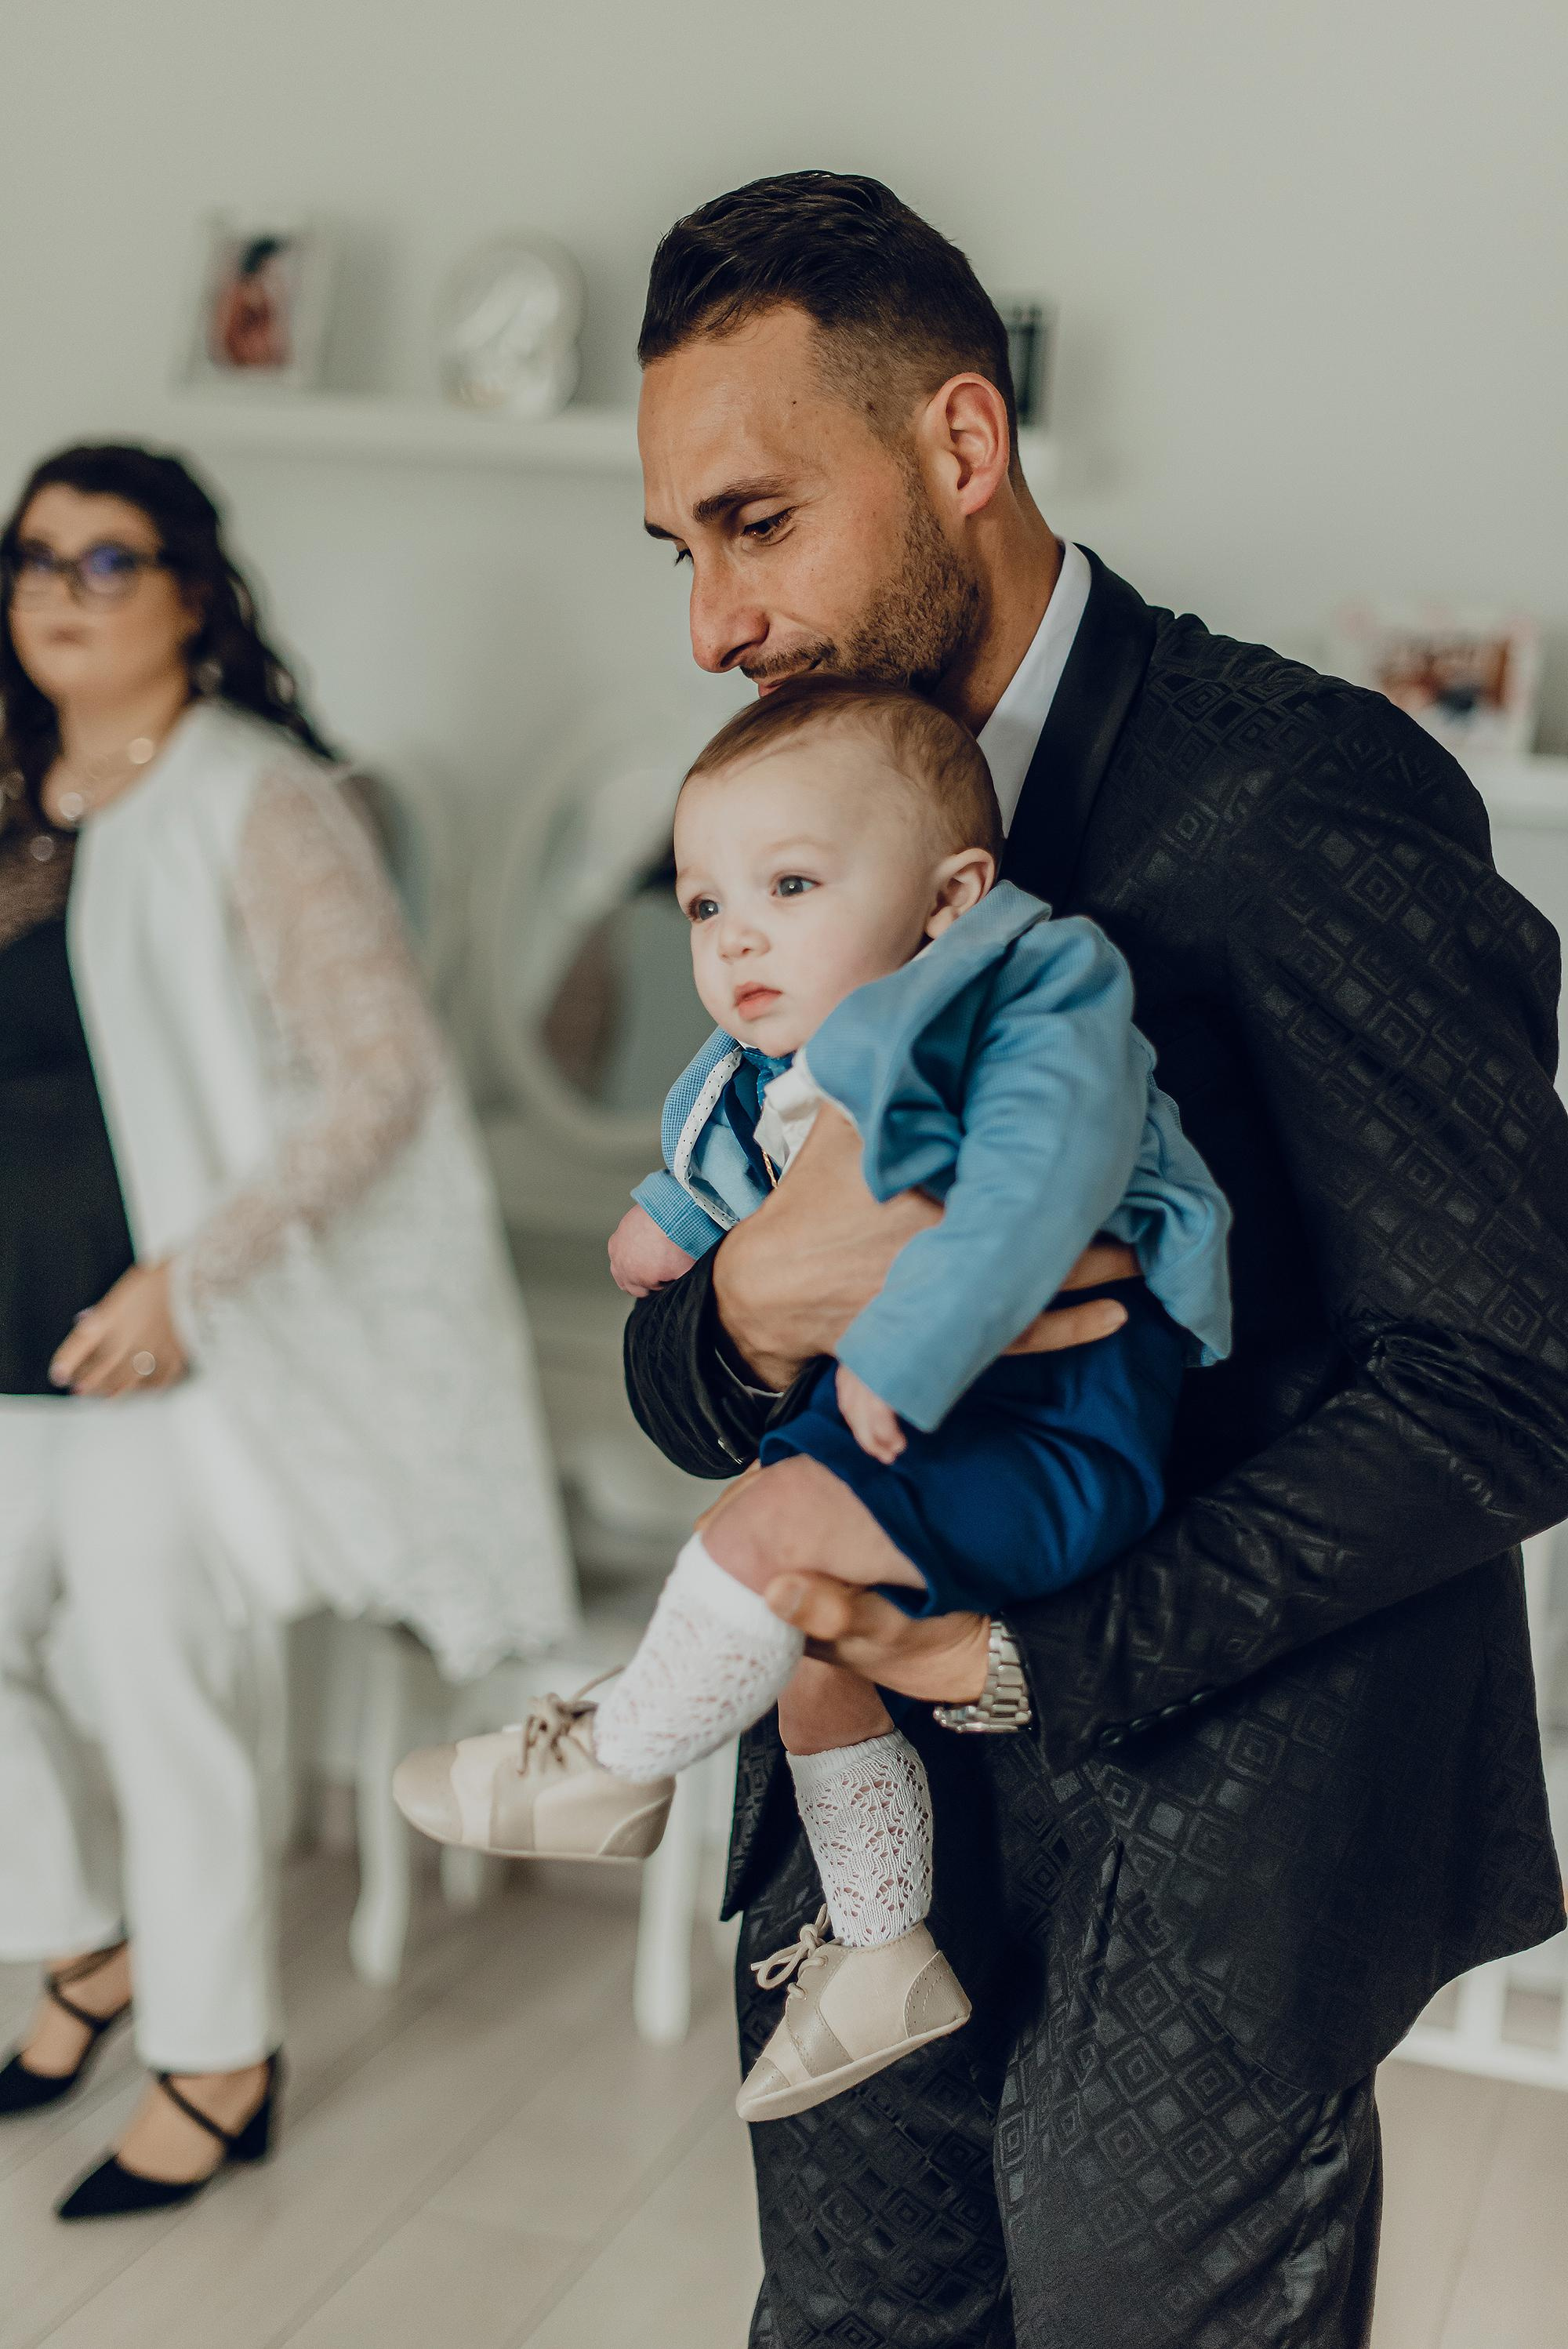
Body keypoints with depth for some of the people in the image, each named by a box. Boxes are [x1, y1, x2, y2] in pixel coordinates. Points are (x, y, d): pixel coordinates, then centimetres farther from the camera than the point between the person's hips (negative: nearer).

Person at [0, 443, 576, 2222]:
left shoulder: (254, 805, -13)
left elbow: (384, 1078, -18)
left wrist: (191, 1276, -22)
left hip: (175, 1345, -7)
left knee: (165, 1689, 1)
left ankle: (217, 2064, 22)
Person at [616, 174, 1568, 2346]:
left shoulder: (1304, 797, -16)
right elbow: (675, 1371, 8)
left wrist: (1040, 1656, -19)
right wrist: (752, 1315, -17)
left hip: (1193, 1847, -6)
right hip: (870, 1813, 6)